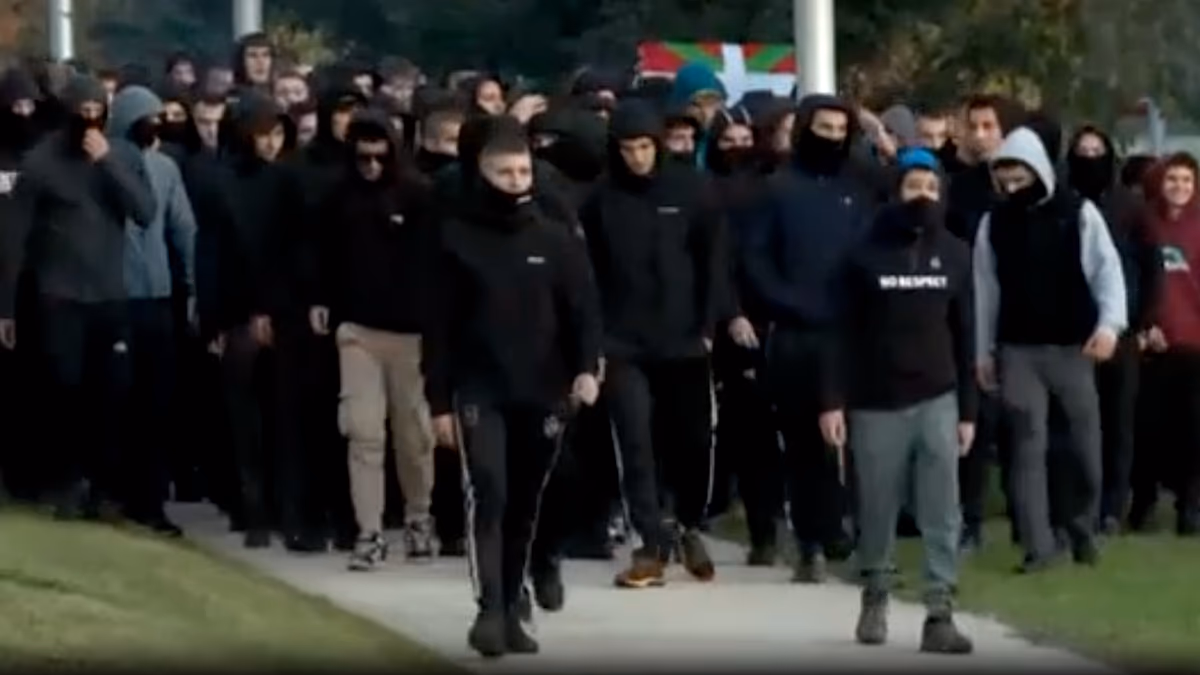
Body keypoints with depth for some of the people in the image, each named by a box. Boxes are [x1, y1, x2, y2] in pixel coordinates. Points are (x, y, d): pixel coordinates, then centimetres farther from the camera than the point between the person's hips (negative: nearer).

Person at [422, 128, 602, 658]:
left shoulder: (556, 240, 5)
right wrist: (439, 401, -2)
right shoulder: (458, 239, 0)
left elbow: (583, 308, 1)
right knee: (488, 493, -19)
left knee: (524, 507, 9)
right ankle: (489, 610, -20)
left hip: (541, 394, 2)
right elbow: (439, 326, 1)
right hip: (479, 392, -2)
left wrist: (587, 367, -17)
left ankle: (511, 611, 20)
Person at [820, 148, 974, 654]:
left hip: (937, 399, 1)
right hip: (876, 402, -1)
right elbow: (844, 334, -2)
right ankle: (875, 599, 27)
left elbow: (964, 335, 8)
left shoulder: (956, 254, 4)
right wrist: (833, 401, -9)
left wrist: (968, 409, 6)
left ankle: (939, 615, -7)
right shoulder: (867, 254, -2)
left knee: (941, 513, -7)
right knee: (877, 509, 7)